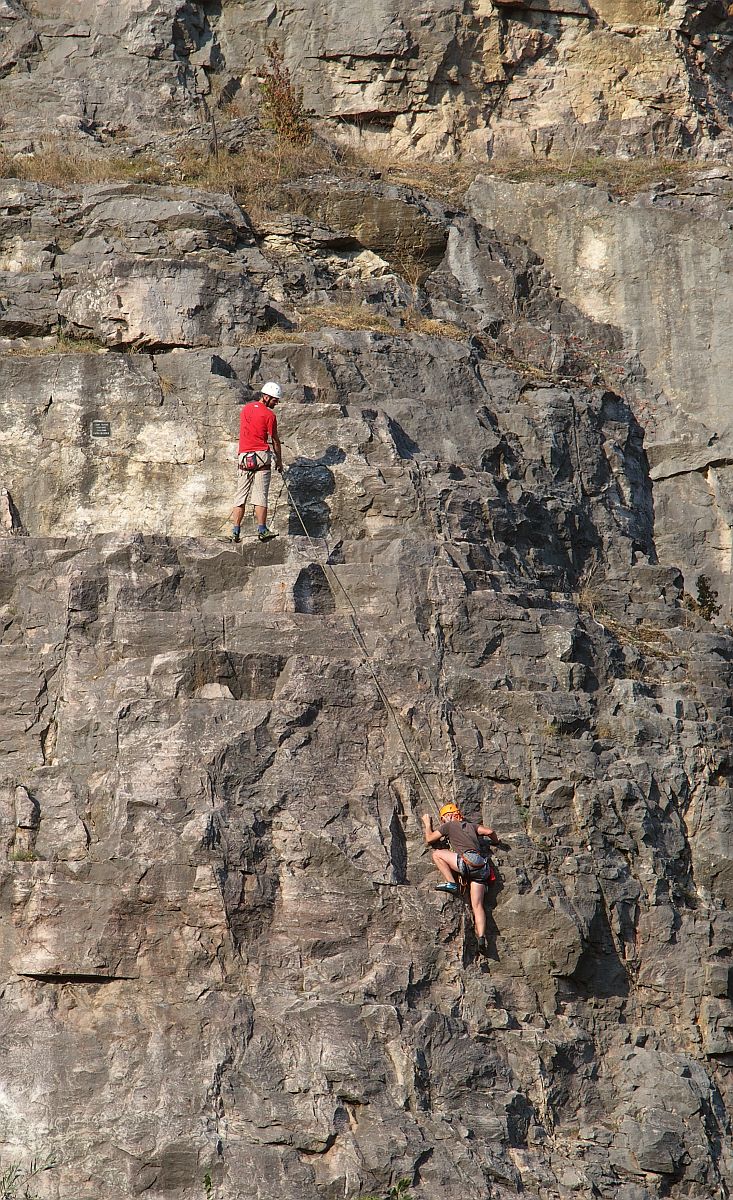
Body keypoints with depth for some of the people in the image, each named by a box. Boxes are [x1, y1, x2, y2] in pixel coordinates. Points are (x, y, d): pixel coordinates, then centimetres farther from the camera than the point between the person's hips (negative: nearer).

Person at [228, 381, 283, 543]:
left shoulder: (246, 408, 13)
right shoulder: (269, 415, -6)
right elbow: (275, 440, -1)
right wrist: (279, 461, 10)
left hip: (244, 456, 5)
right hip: (261, 456, -5)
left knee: (241, 495, 5)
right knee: (260, 495, -5)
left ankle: (235, 531, 0)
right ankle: (262, 530, -7)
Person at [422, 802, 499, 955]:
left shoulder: (449, 825, 14)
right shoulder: (470, 826, 29)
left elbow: (429, 839, 21)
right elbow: (489, 832, 18)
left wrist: (427, 824, 38)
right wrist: (496, 842, 38)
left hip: (468, 860, -7)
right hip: (482, 867, 7)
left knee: (437, 854, 7)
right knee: (477, 905, 1)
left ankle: (451, 883, -2)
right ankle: (482, 937, -16)